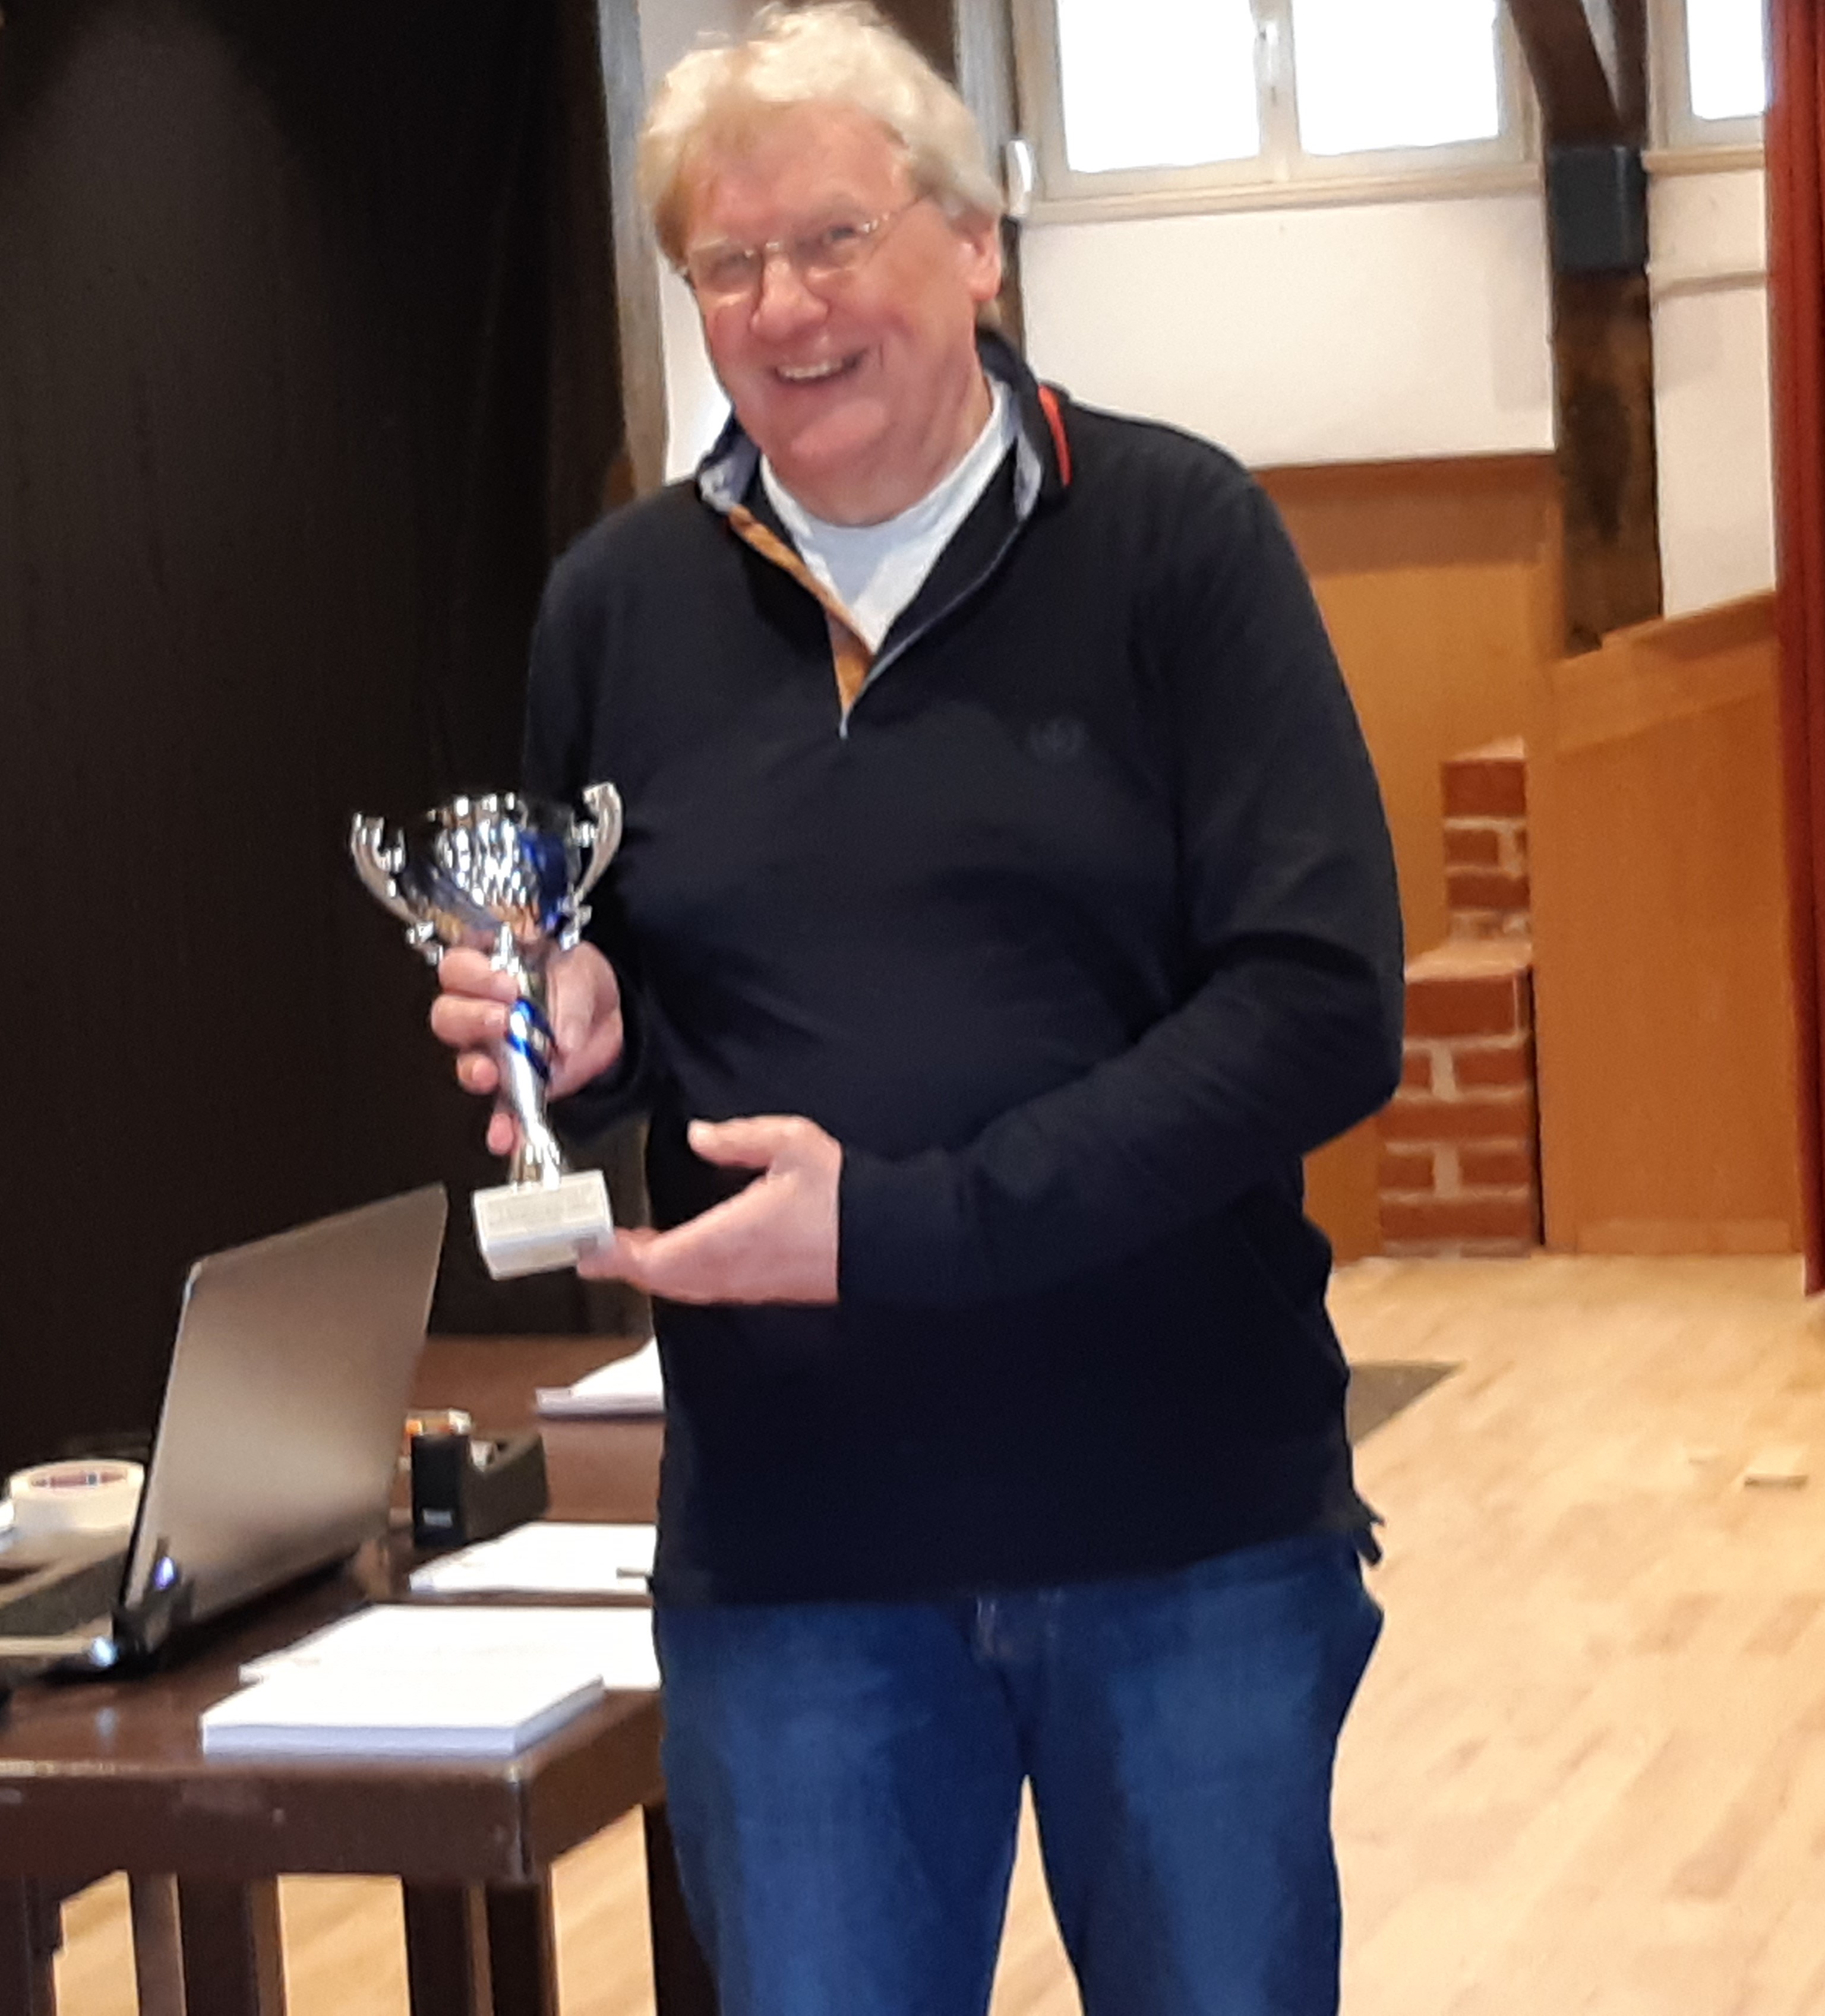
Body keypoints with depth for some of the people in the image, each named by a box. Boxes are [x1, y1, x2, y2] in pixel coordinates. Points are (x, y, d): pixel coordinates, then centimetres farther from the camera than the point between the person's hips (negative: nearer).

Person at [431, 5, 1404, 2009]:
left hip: (1189, 1527, -2)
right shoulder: (620, 600, 6)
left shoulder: (1174, 534, -5)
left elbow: (1321, 1005, -13)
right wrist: (581, 1032, -8)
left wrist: (895, 1225, -20)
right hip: (787, 1541, 2)